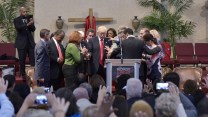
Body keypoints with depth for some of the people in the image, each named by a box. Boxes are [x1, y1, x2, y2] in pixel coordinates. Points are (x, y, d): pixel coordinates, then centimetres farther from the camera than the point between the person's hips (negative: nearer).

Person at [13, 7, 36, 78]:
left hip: (30, 42, 3)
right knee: (22, 60, 2)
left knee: (33, 59, -3)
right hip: (21, 43, -3)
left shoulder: (29, 18, 9)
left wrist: (32, 23, -15)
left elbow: (33, 29, 5)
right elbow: (18, 27, -20)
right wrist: (27, 24, -32)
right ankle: (23, 74, 11)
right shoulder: (16, 20, -2)